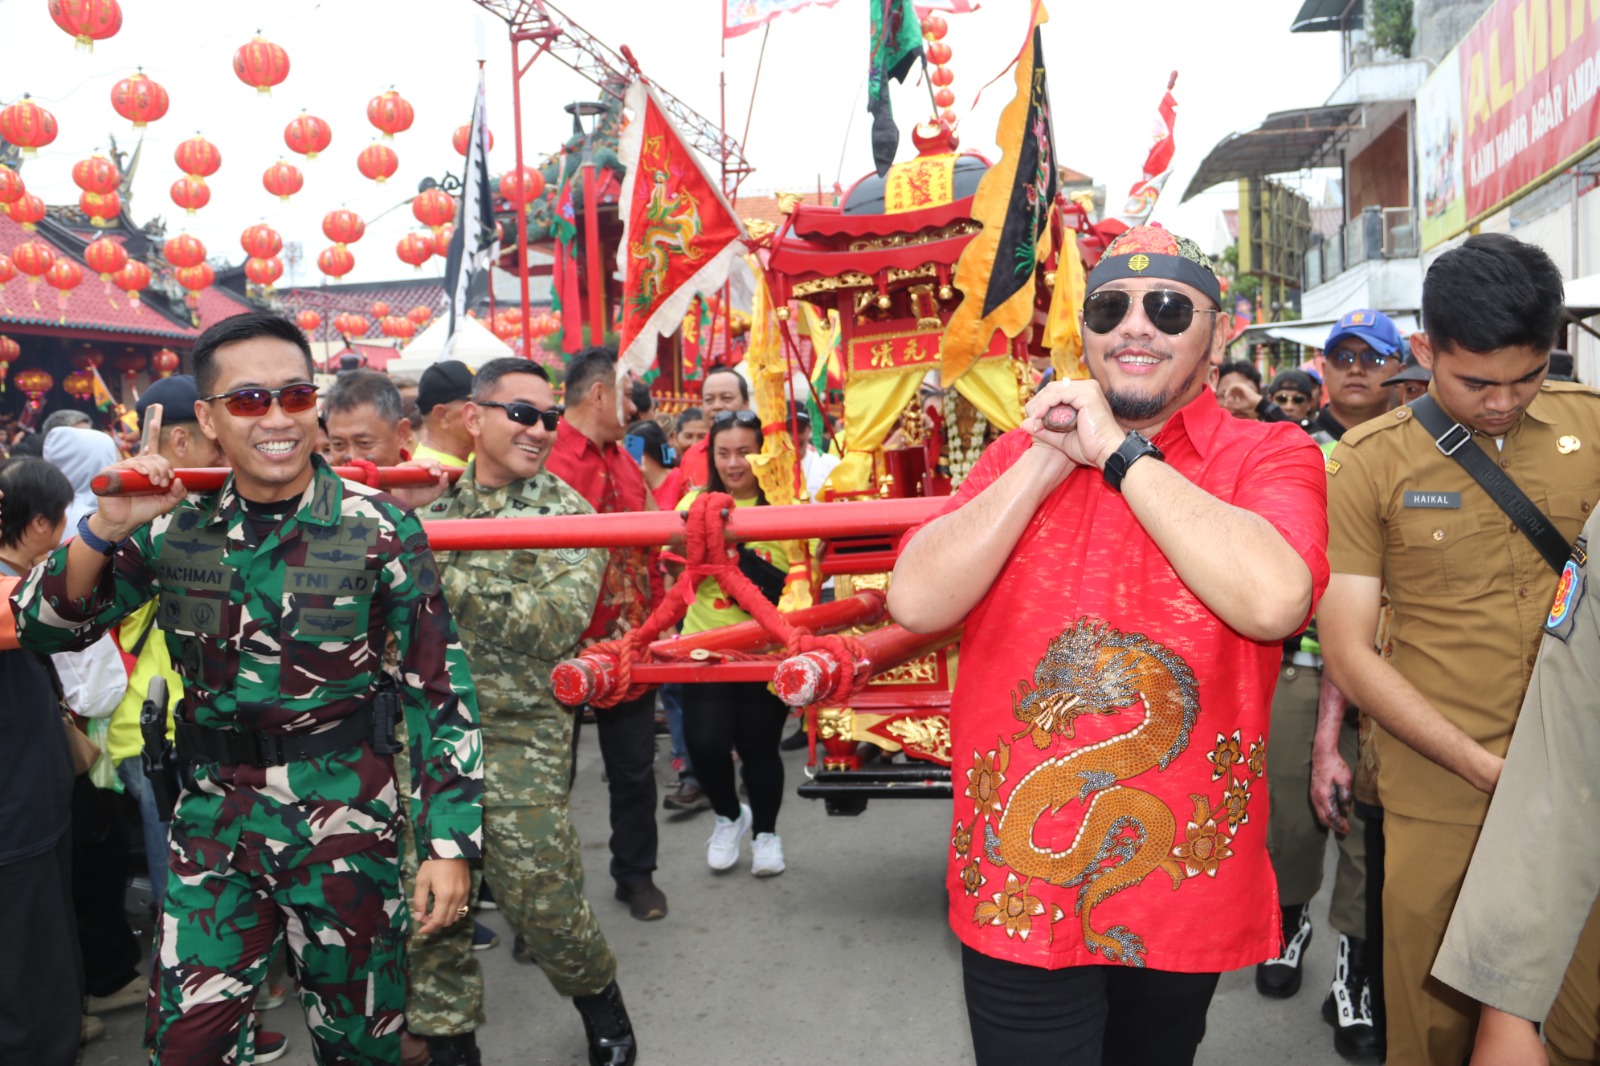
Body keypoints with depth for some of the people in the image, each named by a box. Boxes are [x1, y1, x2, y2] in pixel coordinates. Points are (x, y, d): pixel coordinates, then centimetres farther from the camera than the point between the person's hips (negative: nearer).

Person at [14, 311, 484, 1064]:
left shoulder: (379, 529, -10)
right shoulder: (173, 528, 0)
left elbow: (439, 692, -9)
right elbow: (43, 628, 5)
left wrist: (450, 840, -11)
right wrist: (105, 530, -13)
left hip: (345, 818, -2)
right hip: (213, 819, 3)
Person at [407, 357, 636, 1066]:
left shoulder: (565, 512, -3)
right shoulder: (433, 501, 9)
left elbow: (554, 626, -18)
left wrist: (445, 570, -23)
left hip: (517, 736, -3)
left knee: (539, 897, 1)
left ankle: (597, 996, 32)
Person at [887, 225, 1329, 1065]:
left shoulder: (1270, 455, -4)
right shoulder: (1020, 454, 4)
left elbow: (1273, 601, -25)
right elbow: (913, 602, -8)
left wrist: (1117, 452, -17)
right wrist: (1046, 462, -13)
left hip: (1185, 892, 0)